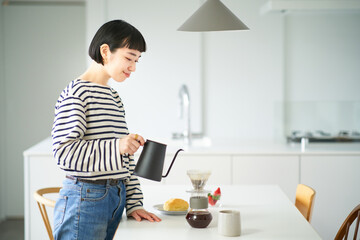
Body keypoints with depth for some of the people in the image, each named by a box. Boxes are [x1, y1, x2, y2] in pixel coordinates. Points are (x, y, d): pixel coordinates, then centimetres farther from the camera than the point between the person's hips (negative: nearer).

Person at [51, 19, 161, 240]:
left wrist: (134, 204, 11)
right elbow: (63, 151, -18)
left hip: (115, 200, 8)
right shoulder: (76, 92, -9)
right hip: (85, 200, -8)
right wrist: (115, 147, -29)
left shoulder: (114, 97, 16)